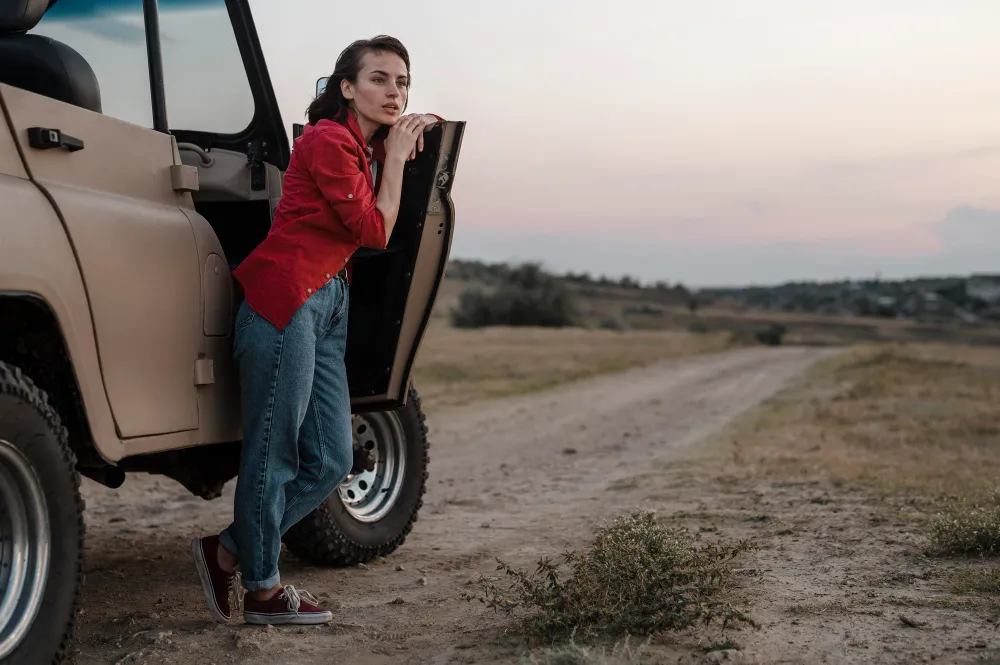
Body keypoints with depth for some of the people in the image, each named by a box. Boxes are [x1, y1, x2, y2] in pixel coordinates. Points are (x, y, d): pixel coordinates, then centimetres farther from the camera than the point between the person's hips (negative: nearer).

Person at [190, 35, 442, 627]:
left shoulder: (367, 148, 17)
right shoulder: (328, 140, -11)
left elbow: (378, 236, 13)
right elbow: (375, 231, -12)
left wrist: (398, 152, 8)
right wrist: (395, 157, -5)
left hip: (331, 305, 10)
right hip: (286, 298, -10)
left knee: (332, 462, 9)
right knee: (274, 454, 0)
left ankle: (227, 553, 20)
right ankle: (263, 591, 13)